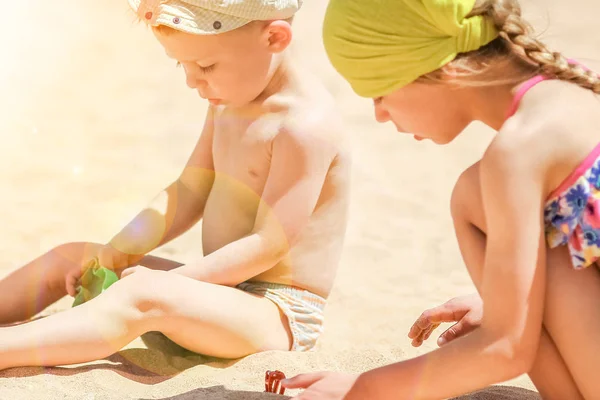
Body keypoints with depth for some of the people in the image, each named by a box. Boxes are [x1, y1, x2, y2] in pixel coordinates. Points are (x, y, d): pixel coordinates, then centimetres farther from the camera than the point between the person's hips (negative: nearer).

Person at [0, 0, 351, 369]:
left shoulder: (306, 124, -22)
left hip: (280, 314, -9)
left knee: (144, 296, -35)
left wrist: (169, 279, -21)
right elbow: (187, 193, 11)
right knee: (70, 257, 8)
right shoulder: (228, 102, 8)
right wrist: (118, 251, -2)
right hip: (224, 290, 10)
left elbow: (269, 244, -23)